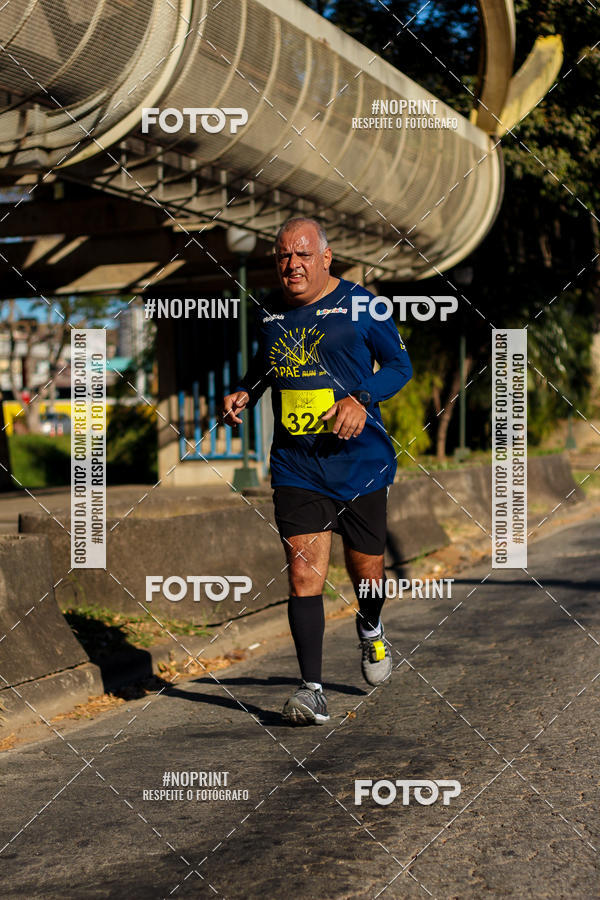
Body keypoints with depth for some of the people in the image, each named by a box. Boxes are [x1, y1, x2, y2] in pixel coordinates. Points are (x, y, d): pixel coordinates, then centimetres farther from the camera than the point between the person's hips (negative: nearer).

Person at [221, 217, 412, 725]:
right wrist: (243, 395, 6)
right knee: (304, 574, -9)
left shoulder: (361, 304, -2)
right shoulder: (272, 316, 10)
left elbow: (400, 365, 1)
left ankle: (371, 628, 46)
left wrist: (361, 399, -16)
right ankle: (312, 690, -6)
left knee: (366, 569, 10)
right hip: (295, 467, 2)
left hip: (359, 459, -2)